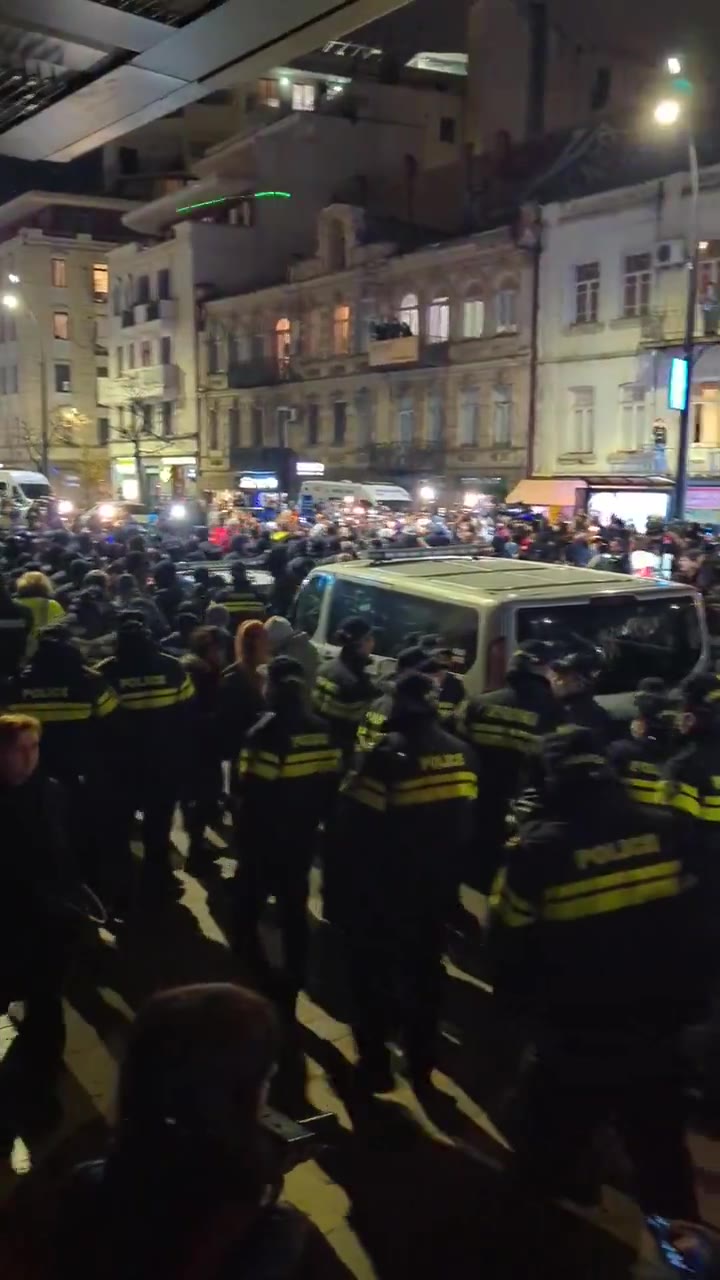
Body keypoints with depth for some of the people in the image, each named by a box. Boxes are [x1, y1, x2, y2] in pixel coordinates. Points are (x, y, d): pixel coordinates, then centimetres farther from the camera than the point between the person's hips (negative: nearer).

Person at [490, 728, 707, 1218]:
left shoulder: (539, 850, -17)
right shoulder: (662, 831, -7)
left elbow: (512, 947, -9)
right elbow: (692, 927, 4)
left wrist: (520, 1002, 9)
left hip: (574, 1041, -4)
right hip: (657, 1034, 4)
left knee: (546, 1165, 17)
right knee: (664, 1166, 24)